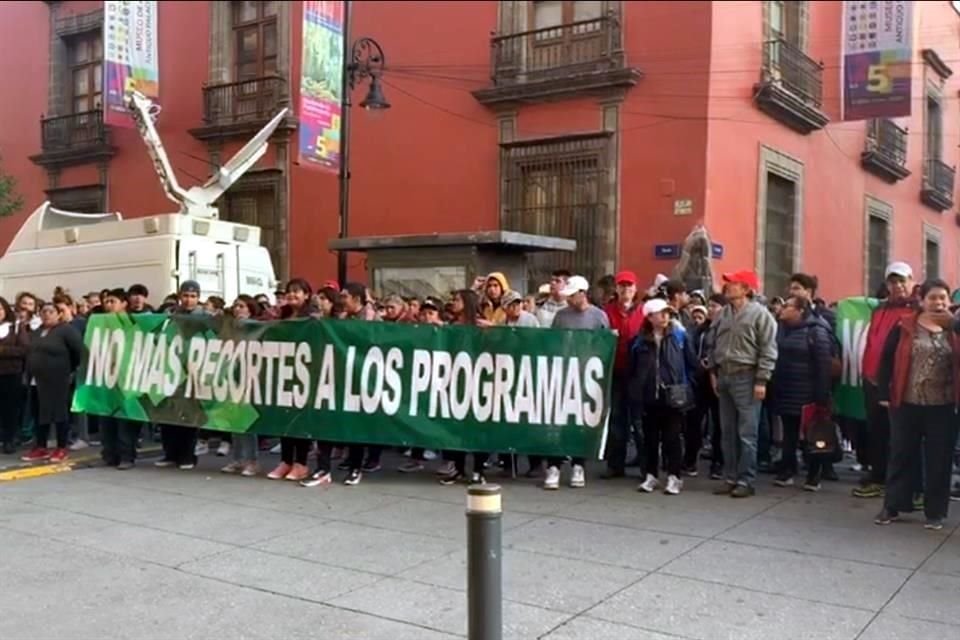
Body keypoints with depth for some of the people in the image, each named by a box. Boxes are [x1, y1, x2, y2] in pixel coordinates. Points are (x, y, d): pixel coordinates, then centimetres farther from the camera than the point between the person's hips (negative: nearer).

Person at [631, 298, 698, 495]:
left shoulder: (679, 335, -1)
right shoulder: (641, 341, 3)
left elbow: (691, 363, 3)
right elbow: (633, 370, 10)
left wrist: (686, 387, 0)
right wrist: (636, 392, 5)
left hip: (673, 395, -2)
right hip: (649, 396, 2)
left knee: (672, 438, 0)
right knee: (650, 438, 9)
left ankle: (674, 477, 7)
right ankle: (650, 475, 19)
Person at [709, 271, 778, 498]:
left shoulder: (759, 313, -9)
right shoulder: (723, 313, 12)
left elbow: (768, 350, -12)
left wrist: (761, 380, -15)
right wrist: (713, 371, 15)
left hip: (746, 377, -7)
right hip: (724, 375, 7)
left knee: (747, 433, -4)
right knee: (728, 432, 11)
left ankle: (746, 480, 3)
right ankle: (730, 478, 19)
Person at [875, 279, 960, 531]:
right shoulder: (904, 327, -2)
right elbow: (887, 360, -1)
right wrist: (883, 394, -6)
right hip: (906, 404, -1)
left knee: (939, 460, 7)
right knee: (901, 456, 8)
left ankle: (935, 512, 18)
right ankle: (892, 506, 18)